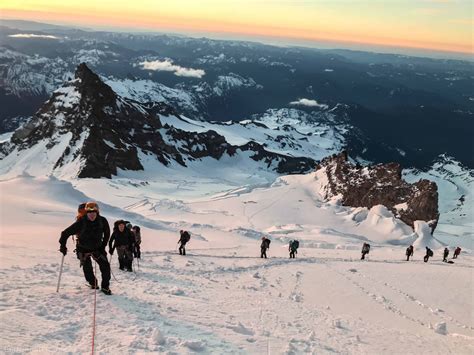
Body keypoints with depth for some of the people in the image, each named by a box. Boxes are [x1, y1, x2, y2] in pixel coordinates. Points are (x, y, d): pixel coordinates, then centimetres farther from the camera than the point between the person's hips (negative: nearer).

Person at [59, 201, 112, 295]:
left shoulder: (102, 221, -17)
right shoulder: (81, 222, -25)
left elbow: (107, 233, 2)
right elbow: (66, 233, -16)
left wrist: (103, 245, -1)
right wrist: (62, 245, -15)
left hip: (97, 248, 2)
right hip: (83, 249, -2)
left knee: (105, 266, -8)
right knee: (87, 268, 4)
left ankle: (105, 287, 7)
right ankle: (93, 283, 32)